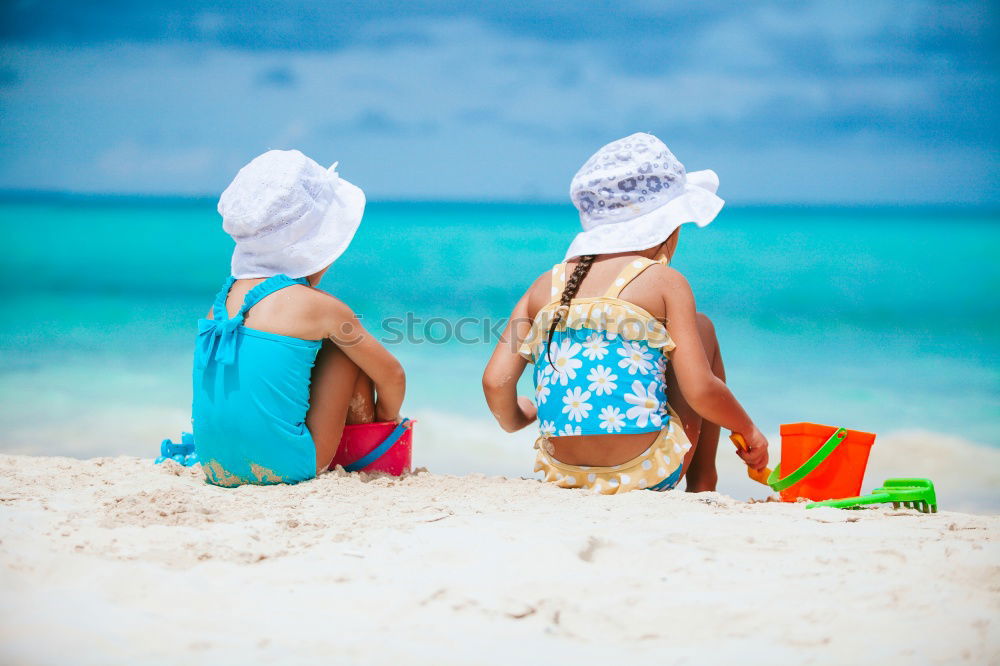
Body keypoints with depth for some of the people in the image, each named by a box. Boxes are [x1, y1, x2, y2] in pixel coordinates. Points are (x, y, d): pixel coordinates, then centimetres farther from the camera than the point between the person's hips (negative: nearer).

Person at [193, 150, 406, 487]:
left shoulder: (225, 296, 9)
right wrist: (387, 419, 28)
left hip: (217, 469, 6)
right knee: (347, 344, 12)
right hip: (286, 468, -6)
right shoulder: (318, 306, -6)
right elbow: (392, 376, 7)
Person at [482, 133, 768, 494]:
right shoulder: (665, 282, -5)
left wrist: (515, 420, 20)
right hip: (648, 473, -5)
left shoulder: (543, 287, 6)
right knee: (701, 328, 21)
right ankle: (702, 485, 26)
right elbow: (700, 392, -10)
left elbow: (495, 382, -2)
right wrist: (749, 430, 9)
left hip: (563, 474, 5)